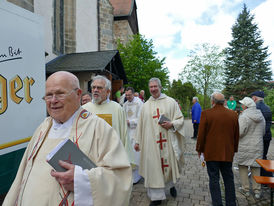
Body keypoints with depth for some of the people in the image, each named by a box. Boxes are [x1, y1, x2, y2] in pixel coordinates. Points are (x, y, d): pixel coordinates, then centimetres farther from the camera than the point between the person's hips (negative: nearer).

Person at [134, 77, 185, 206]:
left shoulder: (170, 102, 1)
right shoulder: (146, 105, 7)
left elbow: (180, 119, 2)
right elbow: (141, 124, 10)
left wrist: (171, 124, -18)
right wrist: (138, 141, 9)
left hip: (168, 141, -1)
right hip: (151, 142, 1)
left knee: (169, 164, 12)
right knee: (153, 167, 4)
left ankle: (171, 184, 44)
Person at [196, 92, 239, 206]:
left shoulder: (206, 113, -12)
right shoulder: (233, 114, 1)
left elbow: (201, 134, -10)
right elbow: (236, 135, 9)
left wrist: (199, 149, 2)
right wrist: (234, 149, 20)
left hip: (211, 153, -4)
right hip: (228, 153, 4)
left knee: (214, 179, 6)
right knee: (229, 179, 17)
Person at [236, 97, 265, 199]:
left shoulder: (244, 117, -17)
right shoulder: (261, 116, 5)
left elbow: (239, 133, -19)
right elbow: (263, 132, 14)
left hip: (244, 147, -6)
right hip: (258, 147, 6)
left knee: (243, 167, 8)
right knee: (256, 168, 14)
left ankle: (245, 189, 17)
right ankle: (257, 191, 21)